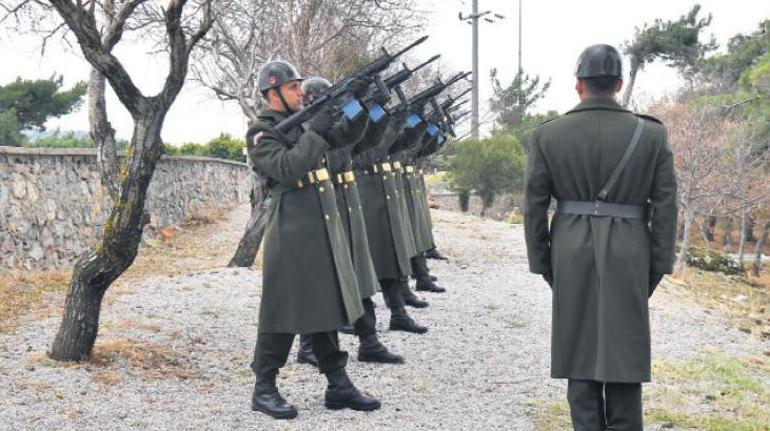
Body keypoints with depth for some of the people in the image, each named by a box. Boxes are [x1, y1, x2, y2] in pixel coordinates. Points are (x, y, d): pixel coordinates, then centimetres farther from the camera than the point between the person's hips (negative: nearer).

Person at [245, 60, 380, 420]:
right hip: (291, 231, -8)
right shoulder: (261, 133, -8)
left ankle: (338, 385, 16)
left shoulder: (305, 119, 14)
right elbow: (287, 168, -22)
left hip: (326, 227, 8)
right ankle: (264, 389, 7)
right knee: (284, 308, -3)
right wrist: (315, 131, -21)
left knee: (328, 304, 10)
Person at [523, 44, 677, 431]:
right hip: (628, 256, 0)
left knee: (580, 349, 9)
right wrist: (658, 267, 4)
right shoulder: (652, 134, -3)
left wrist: (542, 264, 7)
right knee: (623, 352, 7)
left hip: (571, 254, 0)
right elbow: (665, 206, -3)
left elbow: (534, 205, -2)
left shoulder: (547, 135, -3)